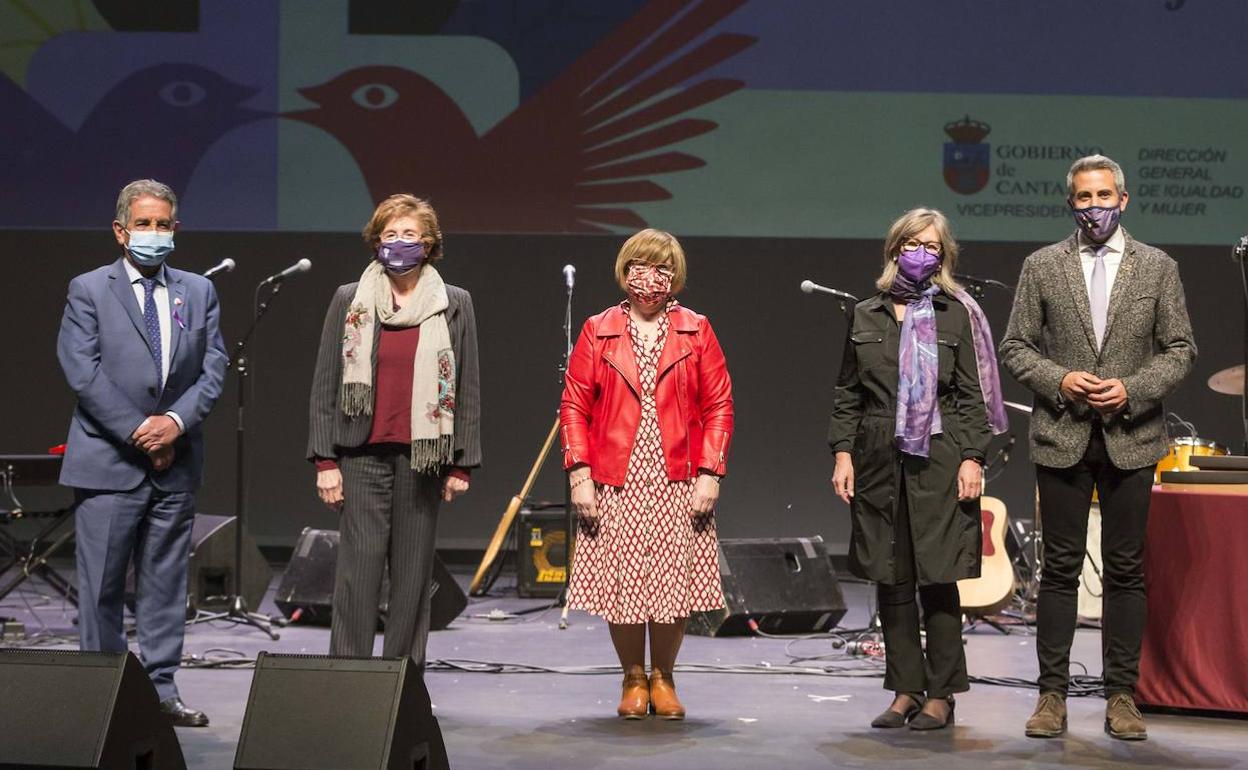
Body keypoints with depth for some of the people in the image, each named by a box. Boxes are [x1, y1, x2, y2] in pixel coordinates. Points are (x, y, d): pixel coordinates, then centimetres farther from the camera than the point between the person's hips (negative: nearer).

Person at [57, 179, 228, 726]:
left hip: (175, 464, 3)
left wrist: (177, 421, -11)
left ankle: (162, 690, 13)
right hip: (108, 462, -3)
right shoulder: (88, 291, 2)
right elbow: (82, 371, -7)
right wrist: (137, 431, -13)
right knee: (101, 585, 0)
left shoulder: (199, 292, 13)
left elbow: (213, 369, 5)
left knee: (165, 583, 7)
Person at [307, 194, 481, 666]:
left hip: (423, 456, 1)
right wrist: (325, 460, 0)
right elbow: (324, 384, 6)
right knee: (357, 570, -5)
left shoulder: (454, 305, 7)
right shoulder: (349, 300, 7)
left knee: (413, 574, 4)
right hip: (362, 454, 0)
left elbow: (468, 388, 7)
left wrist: (462, 463, 2)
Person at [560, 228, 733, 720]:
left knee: (673, 584, 1)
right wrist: (580, 473, -5)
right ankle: (633, 679, 19)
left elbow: (719, 405, 5)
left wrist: (710, 474, -4)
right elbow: (574, 406, 5)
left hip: (678, 485, 0)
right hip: (615, 485, 0)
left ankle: (663, 679, 20)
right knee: (620, 585, 1)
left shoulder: (696, 331, 7)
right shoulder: (598, 331, 7)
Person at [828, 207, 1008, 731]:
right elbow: (847, 393, 13)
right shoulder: (866, 315, 13)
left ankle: (941, 694, 6)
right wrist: (842, 453, 4)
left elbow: (972, 393, 1)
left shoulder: (958, 314, 5)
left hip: (938, 461, -3)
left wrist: (972, 458, -8)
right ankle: (905, 690, 13)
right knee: (890, 580, 5)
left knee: (938, 579, -2)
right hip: (879, 462, 3)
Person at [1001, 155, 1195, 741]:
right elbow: (1015, 347, 5)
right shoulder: (1042, 267, 6)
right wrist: (1058, 380, -12)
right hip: (1061, 438, 0)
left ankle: (1122, 695, 11)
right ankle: (1052, 693, 8)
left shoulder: (1157, 268, 6)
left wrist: (1132, 390, -11)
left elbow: (1180, 350, 4)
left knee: (1126, 570, 4)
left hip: (1131, 438, 0)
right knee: (1060, 567, 3)